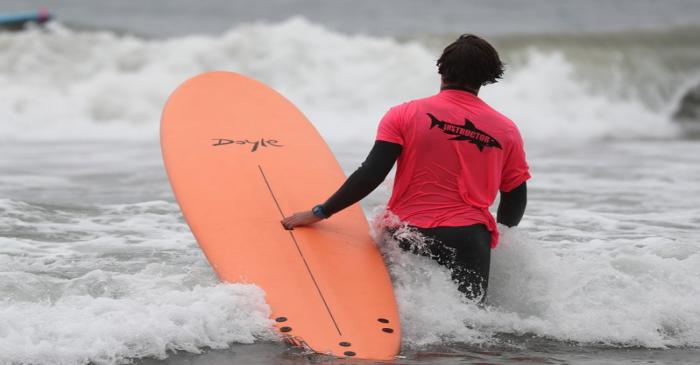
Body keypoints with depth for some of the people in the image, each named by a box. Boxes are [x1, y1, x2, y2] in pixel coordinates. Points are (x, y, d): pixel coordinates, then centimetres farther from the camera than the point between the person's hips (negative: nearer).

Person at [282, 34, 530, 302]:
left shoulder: (404, 115, 3)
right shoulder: (507, 130, 9)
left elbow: (370, 176, -5)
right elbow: (515, 202, 14)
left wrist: (319, 214, 5)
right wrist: (498, 235, 34)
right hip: (471, 239, 1)